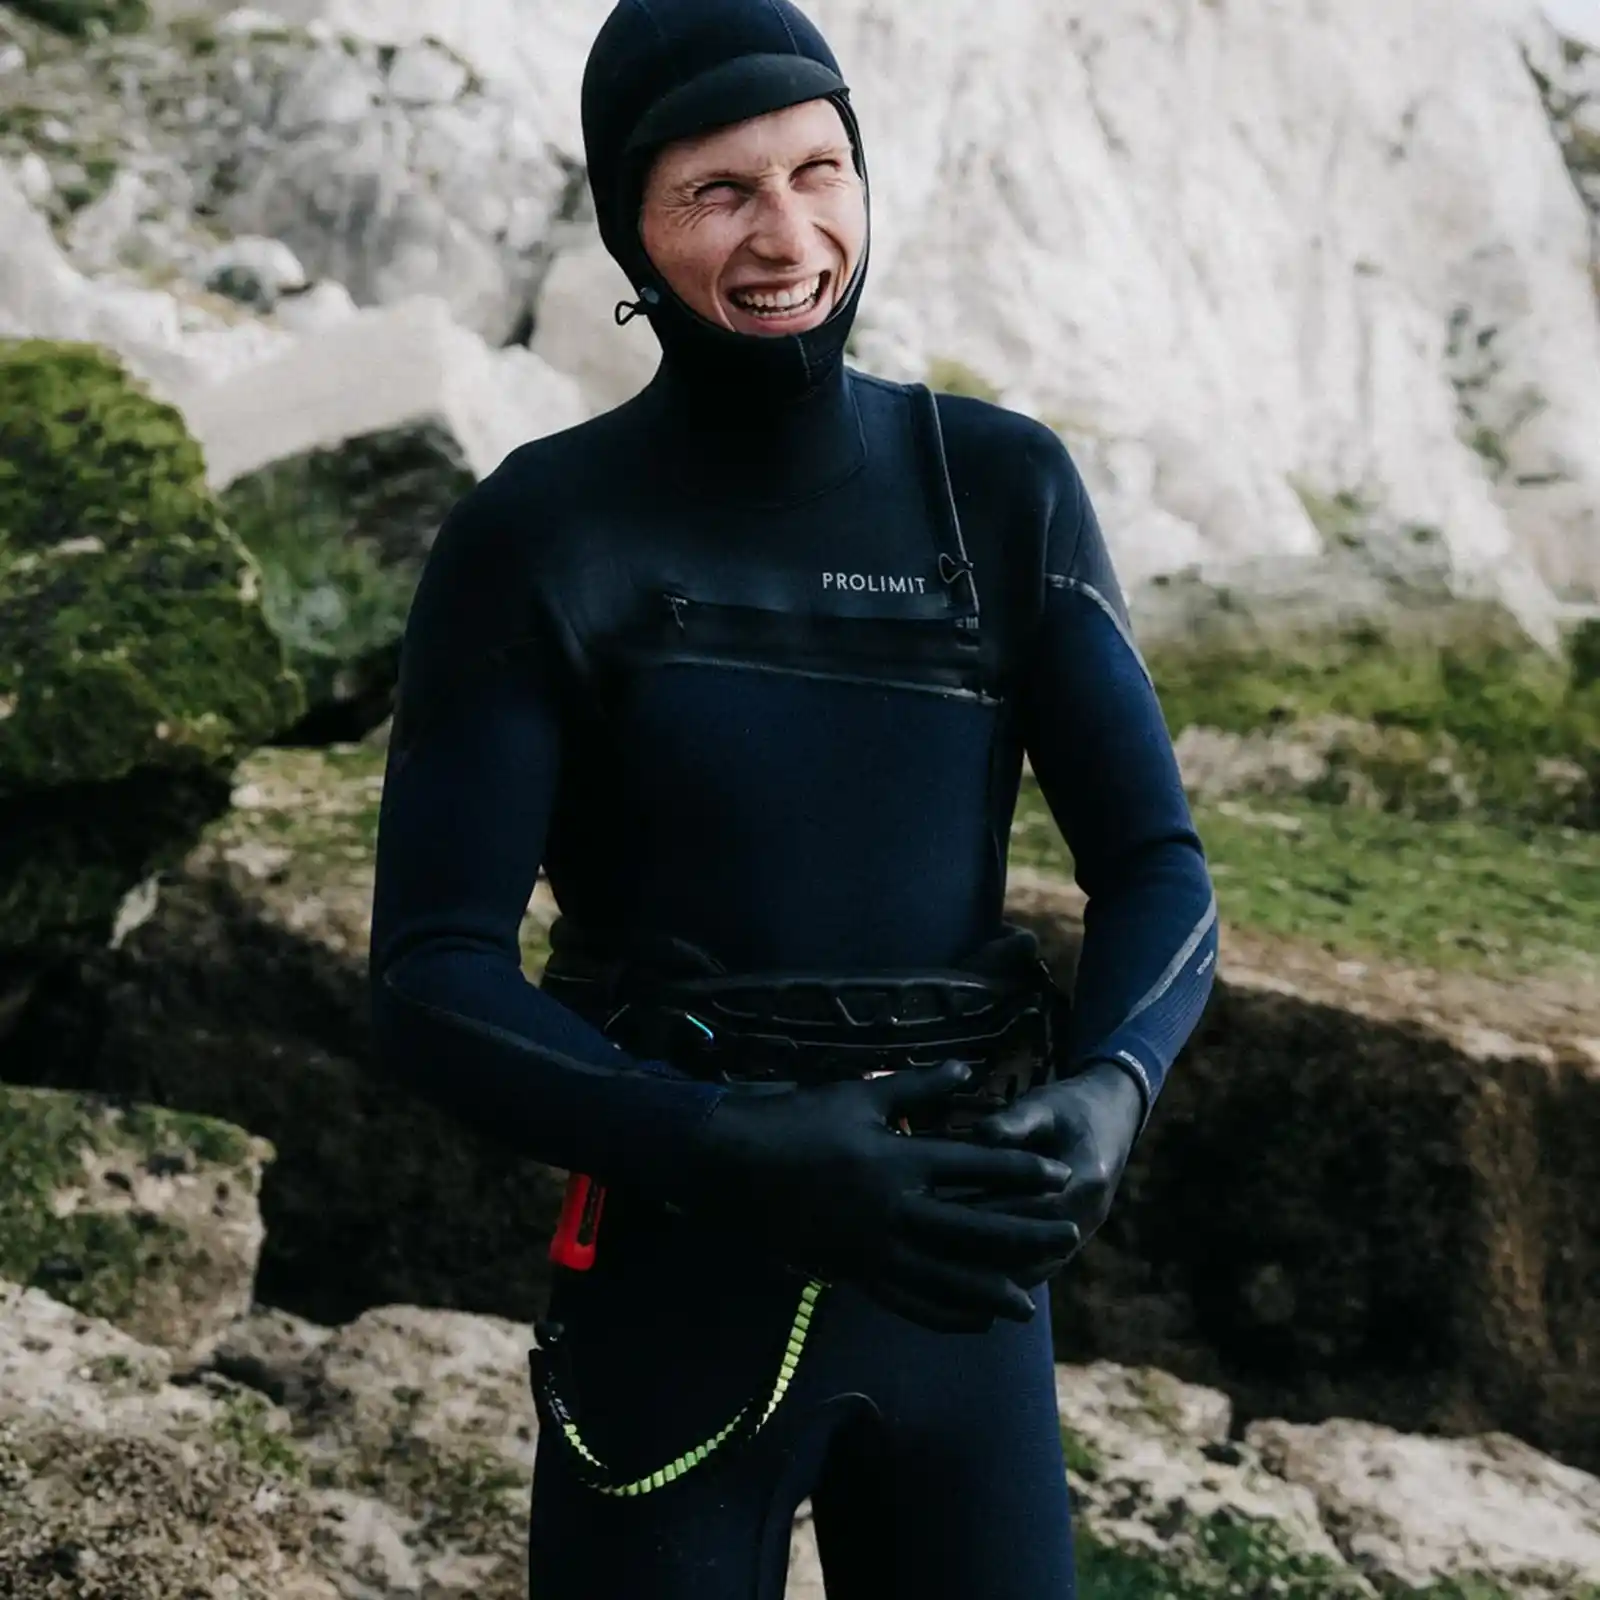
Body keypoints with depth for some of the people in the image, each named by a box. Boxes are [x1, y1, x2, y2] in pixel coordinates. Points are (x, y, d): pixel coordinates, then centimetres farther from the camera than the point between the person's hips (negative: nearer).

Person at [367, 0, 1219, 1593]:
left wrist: (1106, 1091, -24)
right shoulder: (534, 538, -9)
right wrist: (734, 1154, -28)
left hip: (959, 1276, 3)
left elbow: (1157, 867, -2)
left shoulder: (1006, 489, -2)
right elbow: (430, 984, -12)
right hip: (674, 1273, -2)